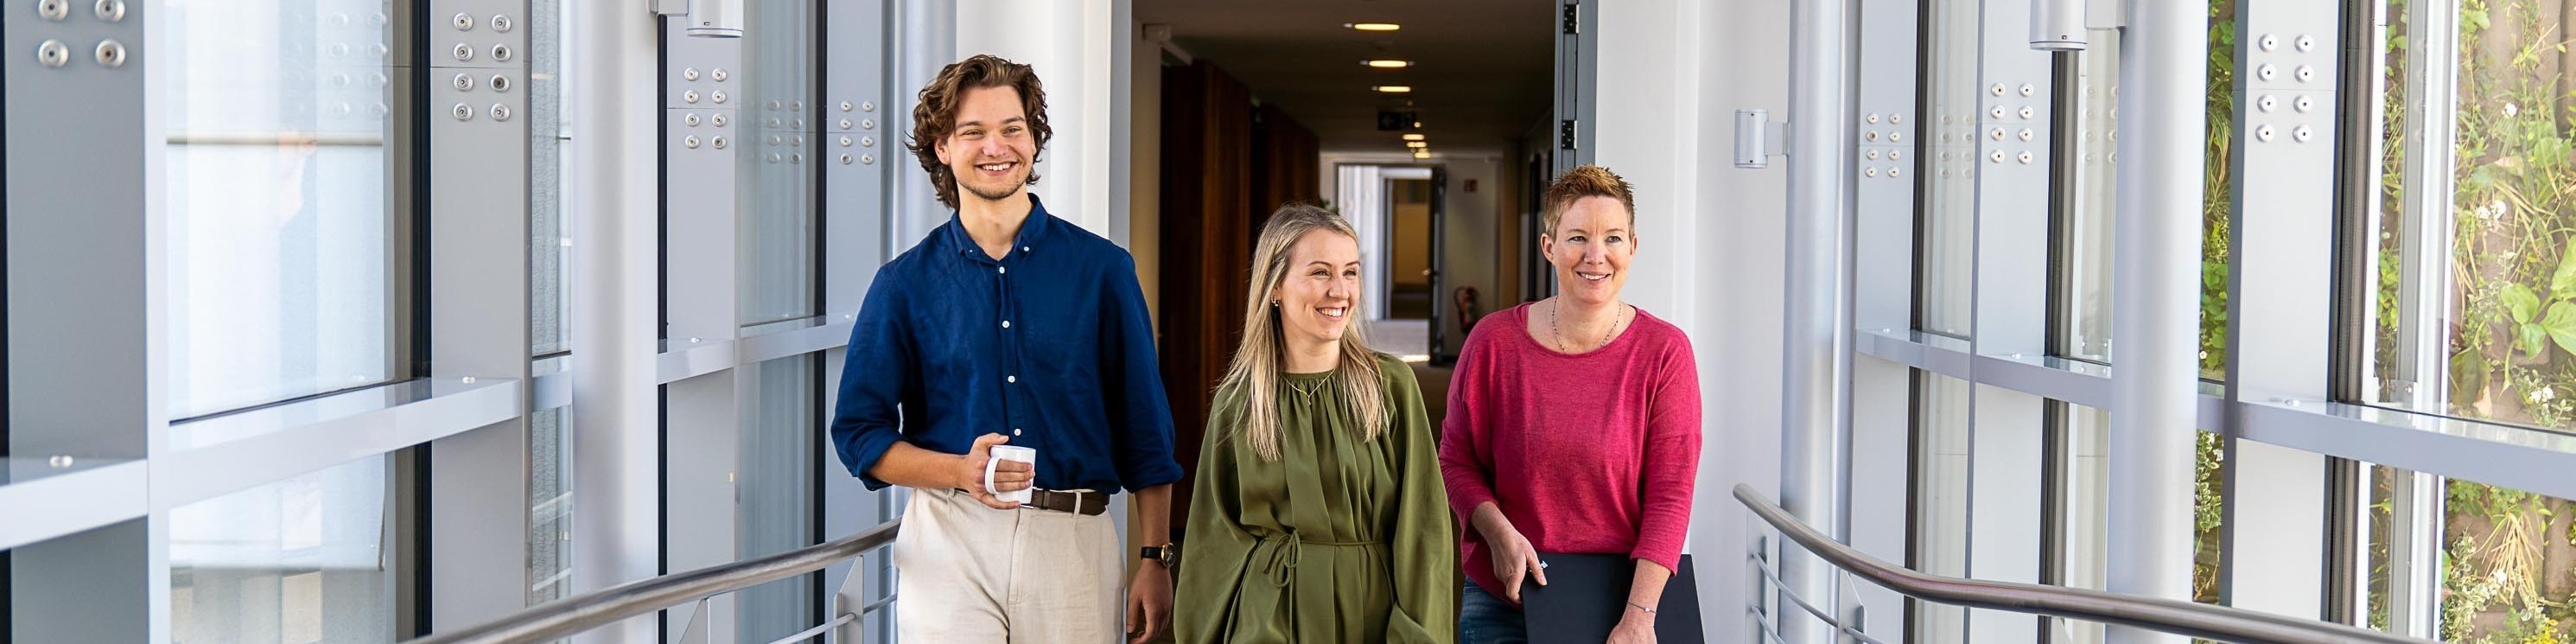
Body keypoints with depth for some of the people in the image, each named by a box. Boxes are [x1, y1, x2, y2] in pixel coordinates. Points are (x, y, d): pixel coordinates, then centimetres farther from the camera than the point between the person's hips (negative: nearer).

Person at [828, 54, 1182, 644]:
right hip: (949, 544, 0)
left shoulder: (1102, 269, 4)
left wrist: (1153, 560, 0)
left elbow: (1144, 433, 5)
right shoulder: (905, 283, 5)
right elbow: (858, 431, 4)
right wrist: (962, 471, -13)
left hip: (1074, 545, 0)